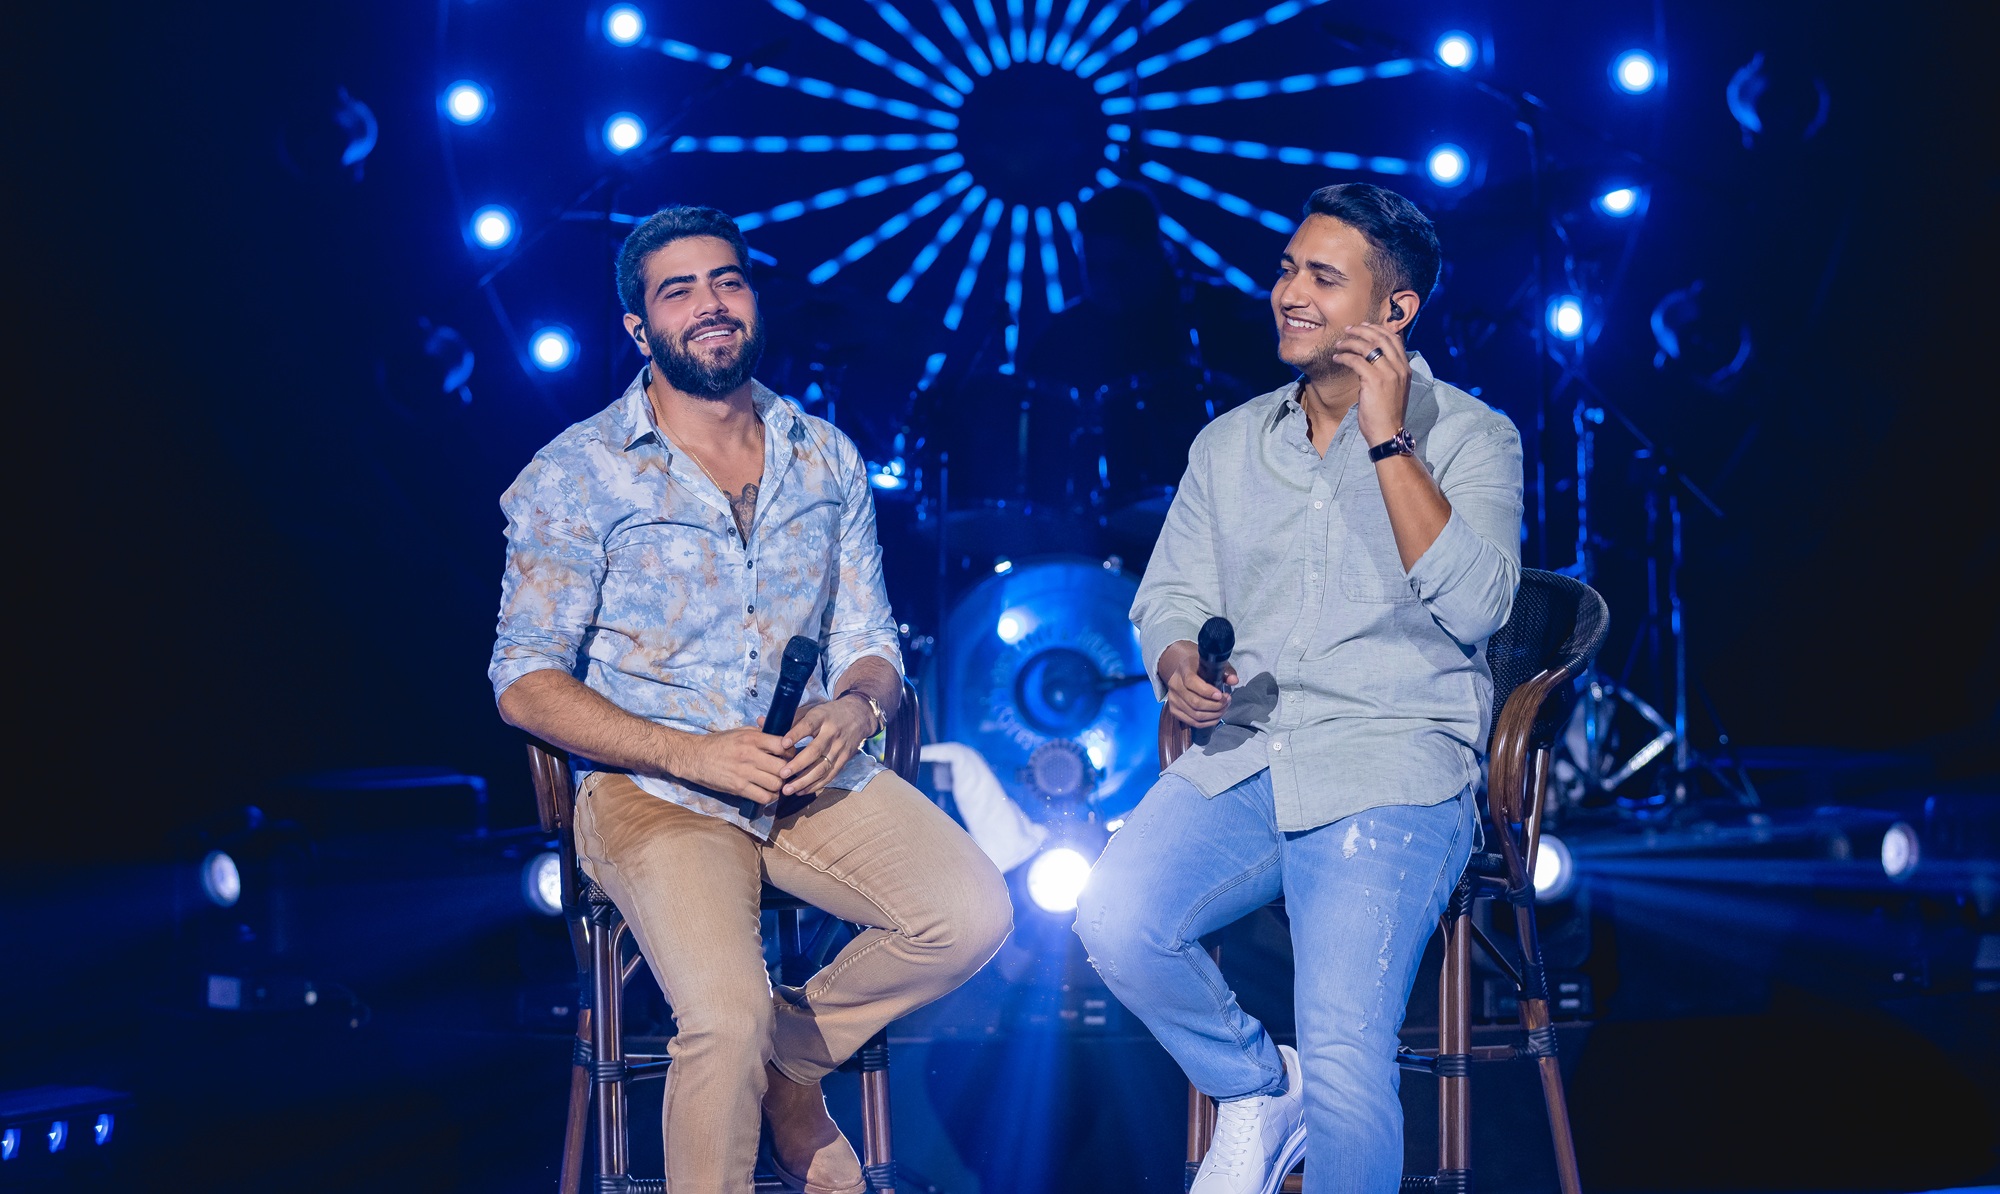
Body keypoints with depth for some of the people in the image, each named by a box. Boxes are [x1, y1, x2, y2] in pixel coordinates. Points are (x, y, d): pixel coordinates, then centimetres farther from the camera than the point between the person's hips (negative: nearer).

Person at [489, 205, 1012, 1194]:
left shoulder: (826, 460, 11)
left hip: (810, 775, 5)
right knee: (728, 1016, -28)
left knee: (973, 916, -17)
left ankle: (789, 1059, 7)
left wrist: (856, 704, -12)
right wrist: (686, 751, -19)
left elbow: (867, 639, 14)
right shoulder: (577, 475, -3)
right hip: (651, 787, -5)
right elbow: (526, 681, -6)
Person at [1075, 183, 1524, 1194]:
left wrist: (1388, 440, -13)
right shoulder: (1230, 443, 18)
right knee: (1115, 923, -24)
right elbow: (1170, 597, 17)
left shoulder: (1470, 437, 3)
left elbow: (1473, 606, -12)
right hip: (1240, 755, 5)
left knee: (1344, 1058, -23)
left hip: (1390, 766, -4)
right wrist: (1179, 668, -7)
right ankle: (1256, 1089, 4)